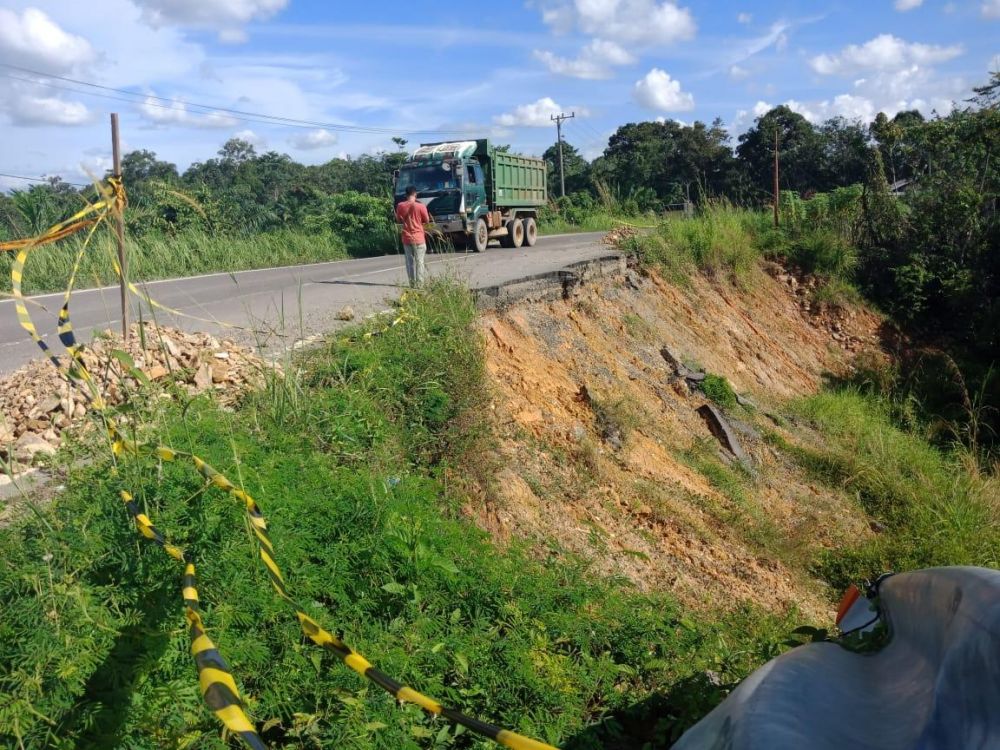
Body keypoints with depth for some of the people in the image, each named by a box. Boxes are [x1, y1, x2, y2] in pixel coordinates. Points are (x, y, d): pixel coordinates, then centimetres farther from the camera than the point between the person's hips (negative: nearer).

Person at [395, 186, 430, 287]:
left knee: (410, 261, 10)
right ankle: (419, 283, 2)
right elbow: (427, 221, 1)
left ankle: (412, 283, 9)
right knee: (419, 261, 4)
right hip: (419, 238, -3)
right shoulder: (420, 206, -11)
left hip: (406, 238, 3)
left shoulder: (400, 206, -2)